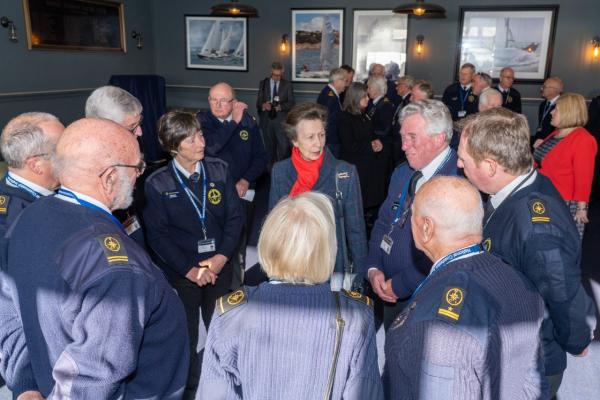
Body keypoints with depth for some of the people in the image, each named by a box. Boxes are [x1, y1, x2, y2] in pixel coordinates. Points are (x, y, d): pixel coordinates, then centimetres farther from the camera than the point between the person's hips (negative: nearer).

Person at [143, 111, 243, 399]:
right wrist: (189, 269, -13)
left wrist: (221, 258, -11)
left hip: (220, 268, 2)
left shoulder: (219, 170, -2)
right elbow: (158, 235, -8)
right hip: (181, 273, -2)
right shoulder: (157, 183, -8)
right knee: (186, 340, 12)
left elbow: (235, 217, -1)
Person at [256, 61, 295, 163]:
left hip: (281, 120, -2)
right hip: (266, 119, 2)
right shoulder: (263, 83, 11)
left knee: (284, 147, -13)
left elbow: (291, 103, 2)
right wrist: (263, 105, -17)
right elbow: (258, 103, 6)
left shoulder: (287, 84, 7)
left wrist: (280, 107, -17)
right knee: (269, 147, 5)